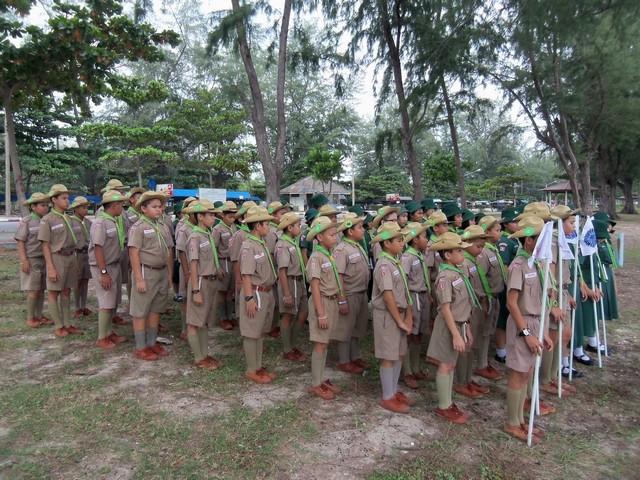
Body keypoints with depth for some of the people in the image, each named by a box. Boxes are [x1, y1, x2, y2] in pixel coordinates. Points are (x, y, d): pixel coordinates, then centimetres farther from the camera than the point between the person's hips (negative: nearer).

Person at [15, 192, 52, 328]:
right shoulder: (26, 222, -7)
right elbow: (20, 242, -8)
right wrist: (24, 261, -15)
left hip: (45, 260, 5)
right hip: (31, 261, -5)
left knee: (41, 290, 10)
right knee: (33, 291, -3)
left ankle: (39, 316, 19)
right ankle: (30, 318, 9)